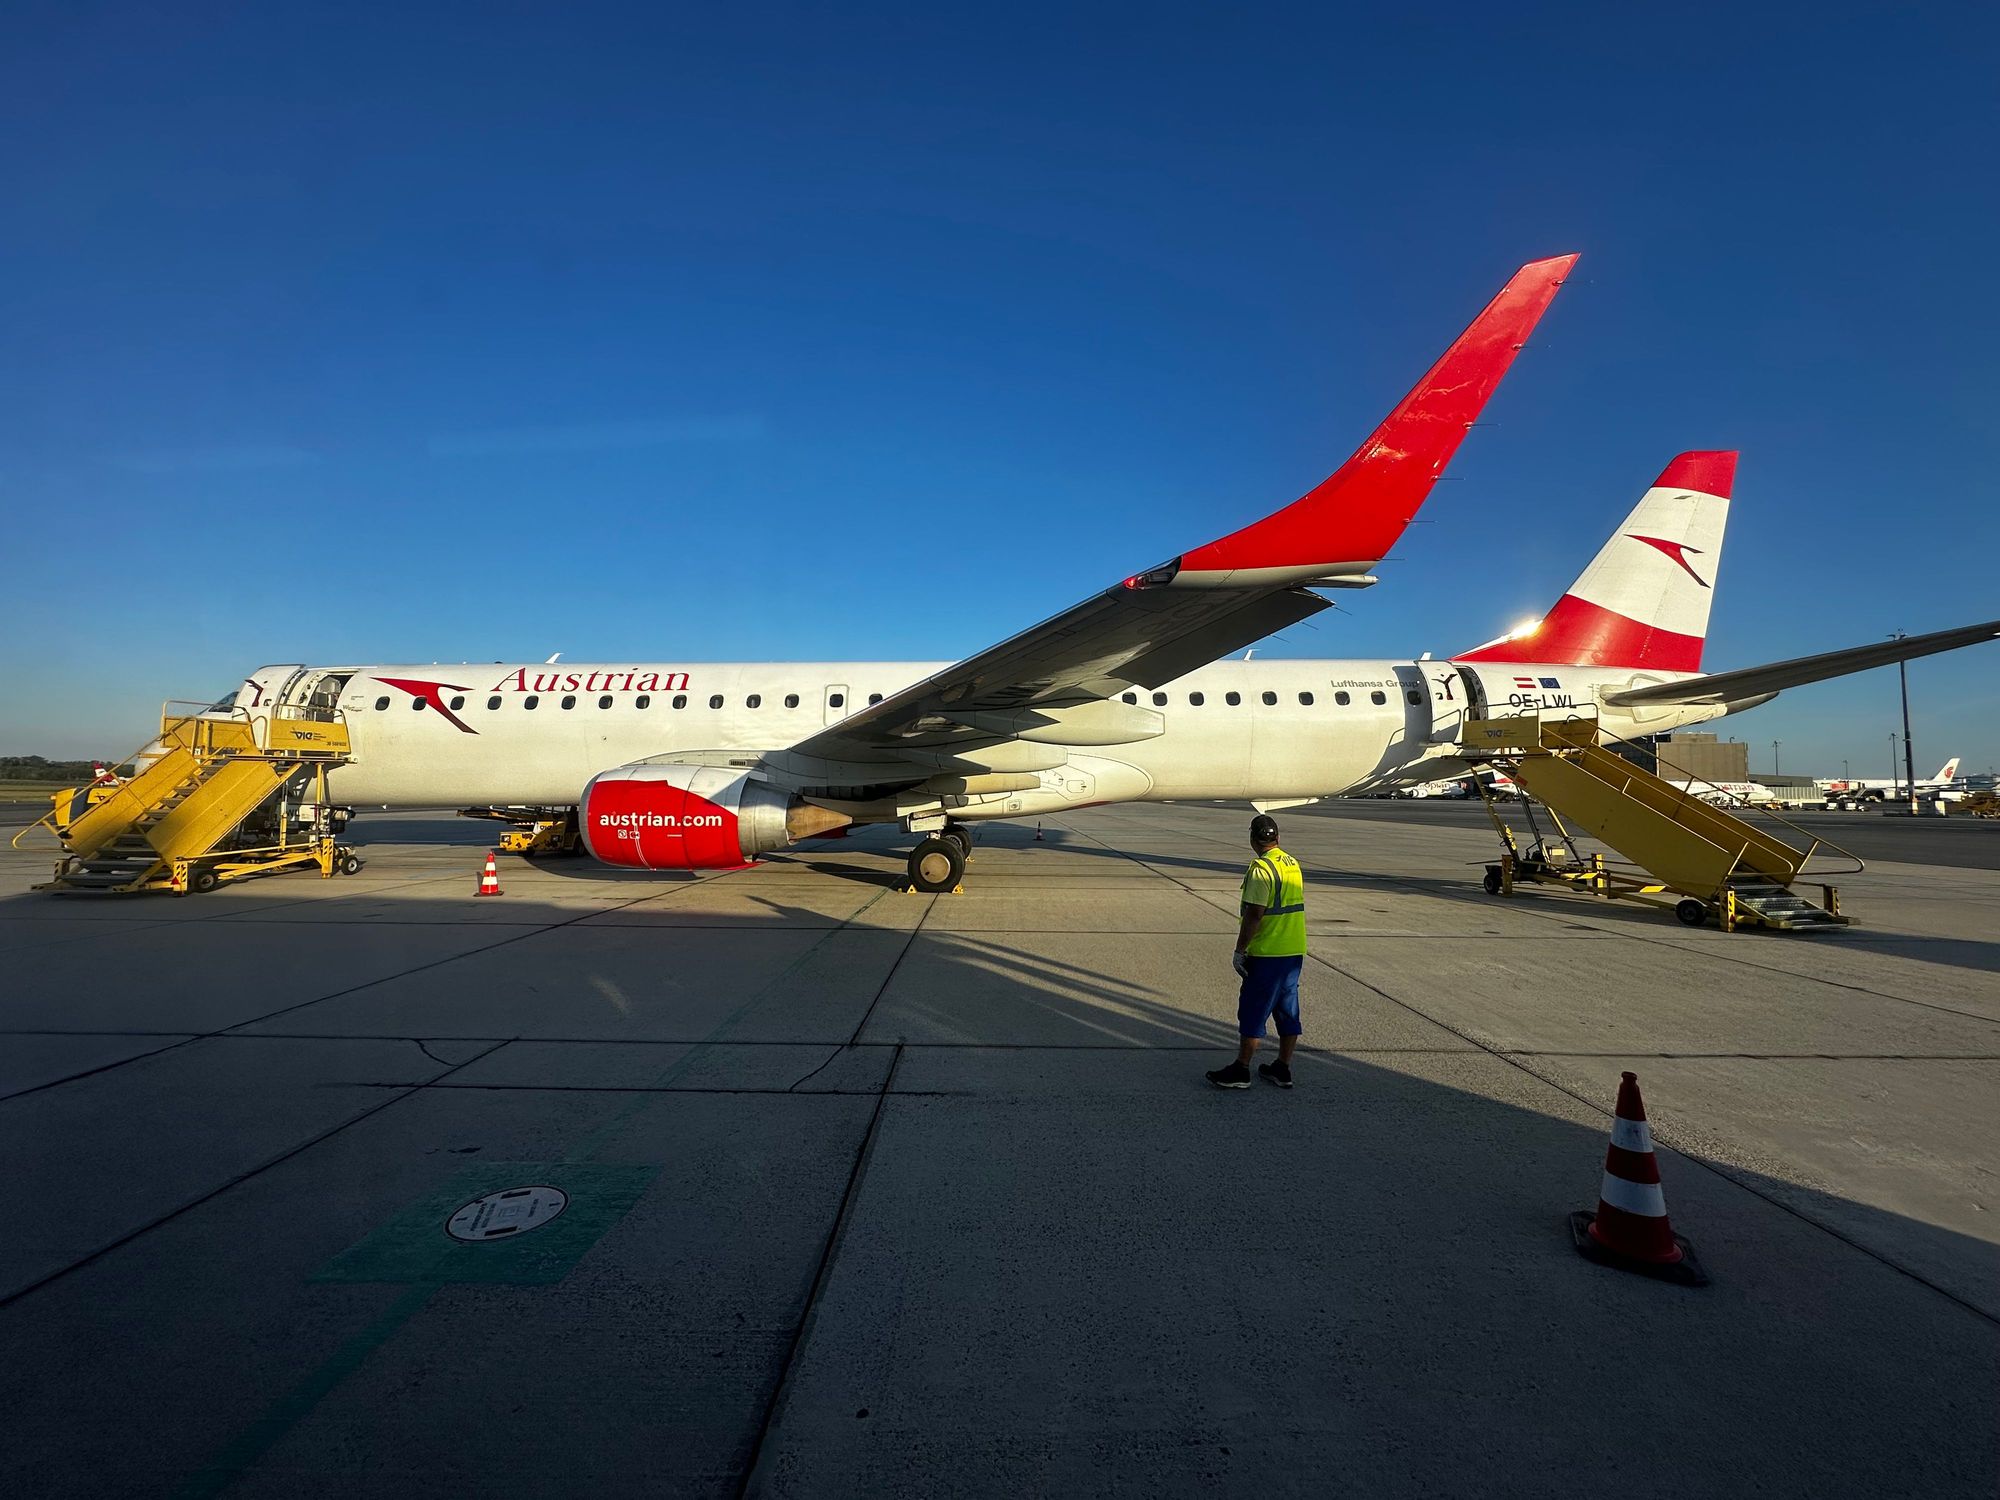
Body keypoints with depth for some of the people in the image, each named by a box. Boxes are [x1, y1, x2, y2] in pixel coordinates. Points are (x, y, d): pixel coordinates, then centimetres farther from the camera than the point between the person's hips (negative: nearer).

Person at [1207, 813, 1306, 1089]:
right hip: (1295, 951, 8)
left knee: (1253, 1010, 0)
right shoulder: (1294, 864, 10)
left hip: (1267, 953, -8)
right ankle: (1282, 1069, 22)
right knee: (1287, 1009, 13)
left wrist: (1239, 951, -14)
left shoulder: (1260, 869, -17)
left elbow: (1254, 914, -21)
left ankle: (1241, 1070, 7)